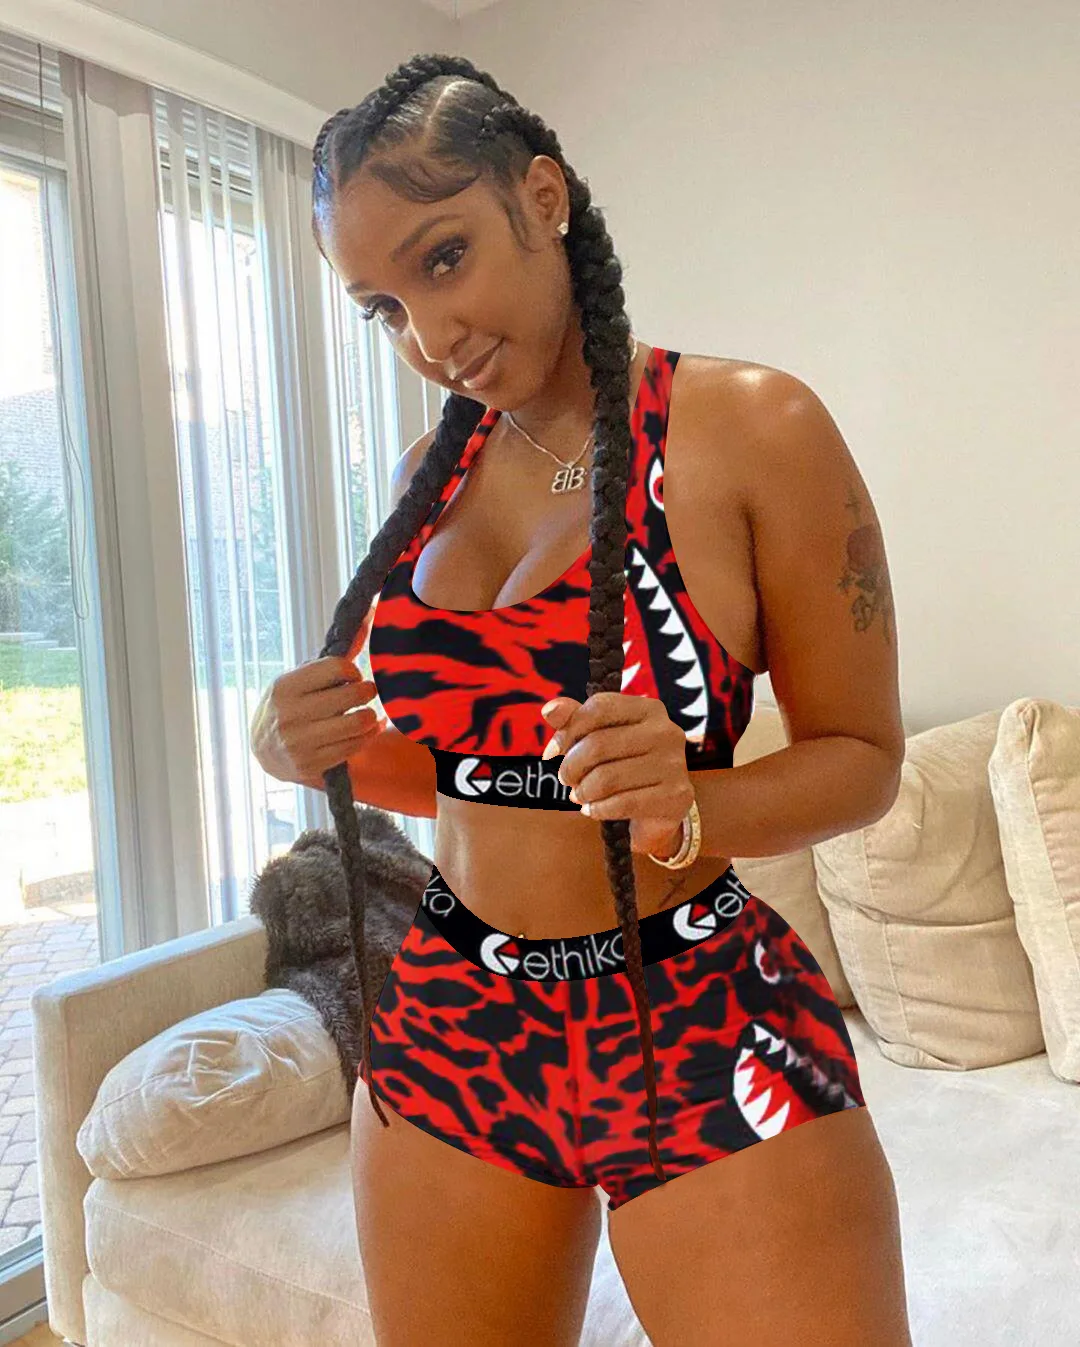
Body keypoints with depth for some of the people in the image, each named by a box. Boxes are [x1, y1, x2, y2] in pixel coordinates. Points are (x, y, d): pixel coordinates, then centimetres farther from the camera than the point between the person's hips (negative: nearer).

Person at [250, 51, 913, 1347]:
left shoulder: (752, 428, -10)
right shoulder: (432, 473, 6)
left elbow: (861, 755, -5)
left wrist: (687, 811, -24)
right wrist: (322, 750, -6)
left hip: (701, 1034, -4)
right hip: (449, 1030, 5)